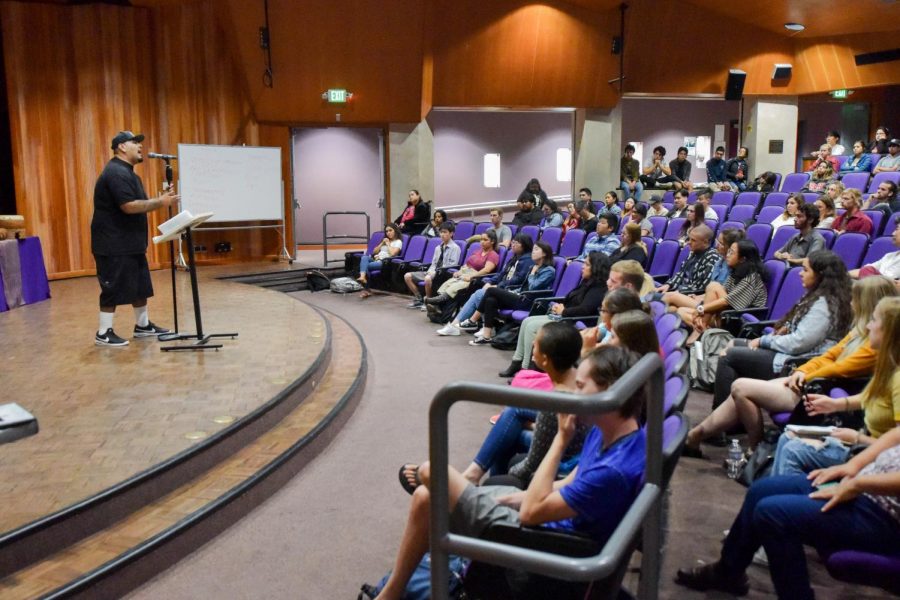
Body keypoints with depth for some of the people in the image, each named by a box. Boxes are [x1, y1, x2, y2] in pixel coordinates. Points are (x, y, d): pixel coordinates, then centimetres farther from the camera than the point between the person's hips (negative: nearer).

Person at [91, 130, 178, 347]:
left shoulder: (127, 172, 18)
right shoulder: (116, 173, -17)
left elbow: (137, 204, 19)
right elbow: (130, 206, -25)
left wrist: (160, 199, 5)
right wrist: (160, 202, -19)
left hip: (130, 243, 11)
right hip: (113, 245, -11)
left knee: (140, 285, 15)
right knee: (113, 288, -5)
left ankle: (143, 325, 26)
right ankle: (103, 333, 4)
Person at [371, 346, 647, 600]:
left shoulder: (617, 470, -31)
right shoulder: (603, 432, -3)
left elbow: (531, 511, -25)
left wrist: (561, 439, -23)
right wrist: (526, 495, -3)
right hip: (550, 517, 9)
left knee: (430, 472, -9)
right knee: (427, 496, 7)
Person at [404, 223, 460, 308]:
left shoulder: (455, 248, -3)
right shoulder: (438, 248, 19)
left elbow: (452, 265, -11)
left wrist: (436, 272, -16)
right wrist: (430, 271, -5)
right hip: (433, 272, 8)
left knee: (428, 278, -40)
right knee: (407, 276, -4)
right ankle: (418, 299, 5)